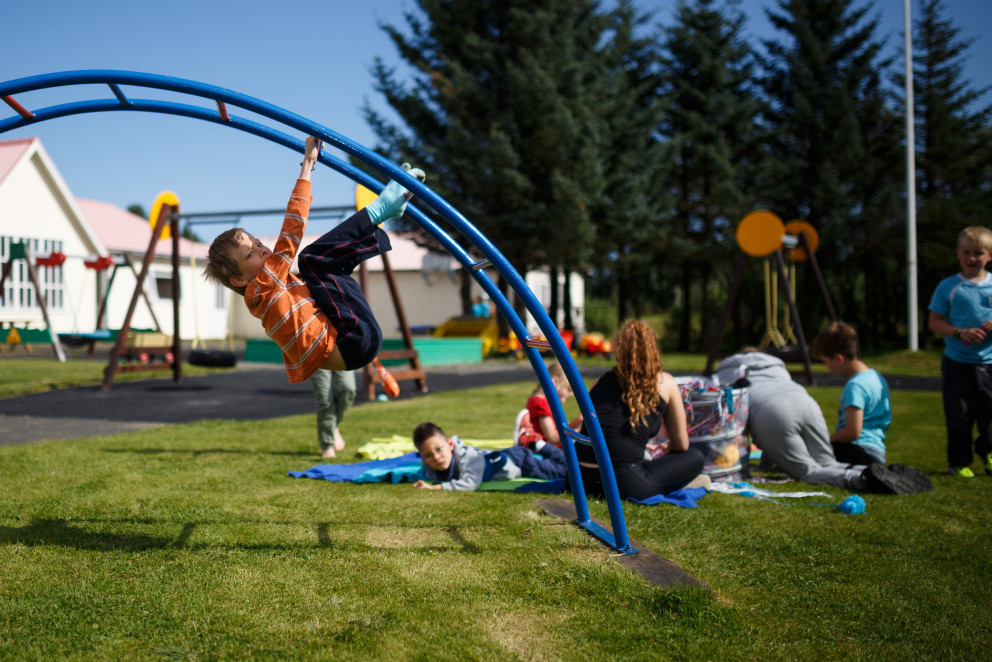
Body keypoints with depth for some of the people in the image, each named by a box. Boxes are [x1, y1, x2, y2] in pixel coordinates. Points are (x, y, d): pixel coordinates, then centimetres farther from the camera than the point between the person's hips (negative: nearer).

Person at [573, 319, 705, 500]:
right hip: (623, 483, -4)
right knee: (695, 458, 16)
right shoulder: (665, 383, 6)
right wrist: (662, 462, 35)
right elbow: (681, 445, 13)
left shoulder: (603, 380, 15)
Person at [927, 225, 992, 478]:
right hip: (957, 362, -2)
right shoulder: (949, 286, -3)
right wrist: (960, 332, -18)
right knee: (959, 415, 3)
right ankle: (959, 462, 17)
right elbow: (935, 322, -3)